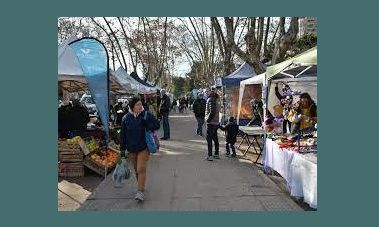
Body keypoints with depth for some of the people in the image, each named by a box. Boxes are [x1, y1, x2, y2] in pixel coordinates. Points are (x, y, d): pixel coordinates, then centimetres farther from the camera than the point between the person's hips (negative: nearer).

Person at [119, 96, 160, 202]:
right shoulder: (126, 118, -1)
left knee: (141, 169, -9)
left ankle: (141, 191, -2)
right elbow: (122, 135, 3)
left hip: (144, 147, -3)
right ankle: (141, 186, 36)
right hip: (131, 149, 3)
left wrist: (145, 125, -18)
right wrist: (122, 149, 2)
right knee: (136, 170, 16)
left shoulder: (146, 115, -6)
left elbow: (157, 125, -3)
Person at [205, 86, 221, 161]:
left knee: (209, 139, -4)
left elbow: (212, 112, -25)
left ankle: (210, 156, -1)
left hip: (211, 123, -9)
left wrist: (208, 119, -13)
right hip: (216, 122, 9)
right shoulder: (216, 99, 13)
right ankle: (216, 154, 25)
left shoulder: (211, 99, -16)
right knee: (215, 138, 16)